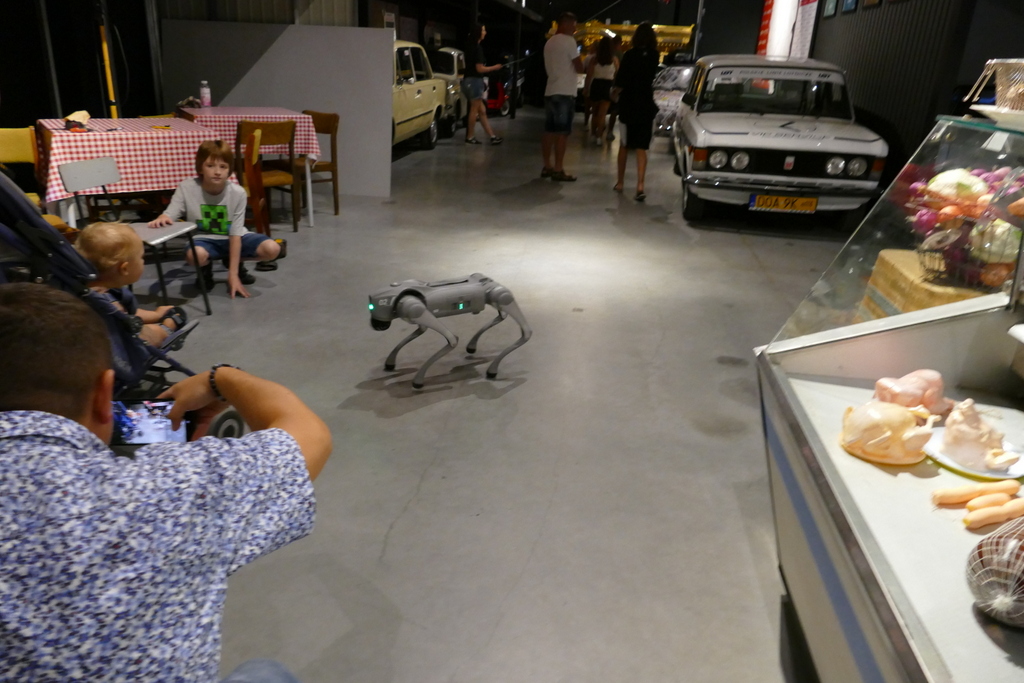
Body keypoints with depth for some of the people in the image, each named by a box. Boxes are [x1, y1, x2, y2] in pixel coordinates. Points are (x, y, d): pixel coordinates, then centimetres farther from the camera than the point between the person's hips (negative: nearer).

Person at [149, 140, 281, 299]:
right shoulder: (186, 188, -16)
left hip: (233, 239, 1)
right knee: (195, 254, -38)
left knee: (272, 249, -24)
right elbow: (169, 215, -15)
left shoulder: (237, 193, -18)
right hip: (204, 239, -1)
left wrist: (233, 274, -21)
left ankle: (236, 264, 10)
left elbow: (235, 235, -18)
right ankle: (206, 269, 4)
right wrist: (162, 219, -44)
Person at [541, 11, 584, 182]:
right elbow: (579, 68, -8)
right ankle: (558, 170, -8)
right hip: (564, 92, -8)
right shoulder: (569, 41, -8)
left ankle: (547, 166, 13)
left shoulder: (549, 42, 17)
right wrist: (579, 64, 12)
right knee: (562, 132, -7)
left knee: (550, 131, 9)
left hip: (550, 91, 8)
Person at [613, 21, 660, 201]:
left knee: (624, 145, 14)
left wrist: (615, 92, 9)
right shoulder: (654, 56, 1)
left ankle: (620, 182, 24)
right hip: (646, 106, 2)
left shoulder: (630, 55, -11)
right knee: (641, 148, 1)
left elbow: (621, 82, -10)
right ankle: (640, 186, -13)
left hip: (629, 105, -2)